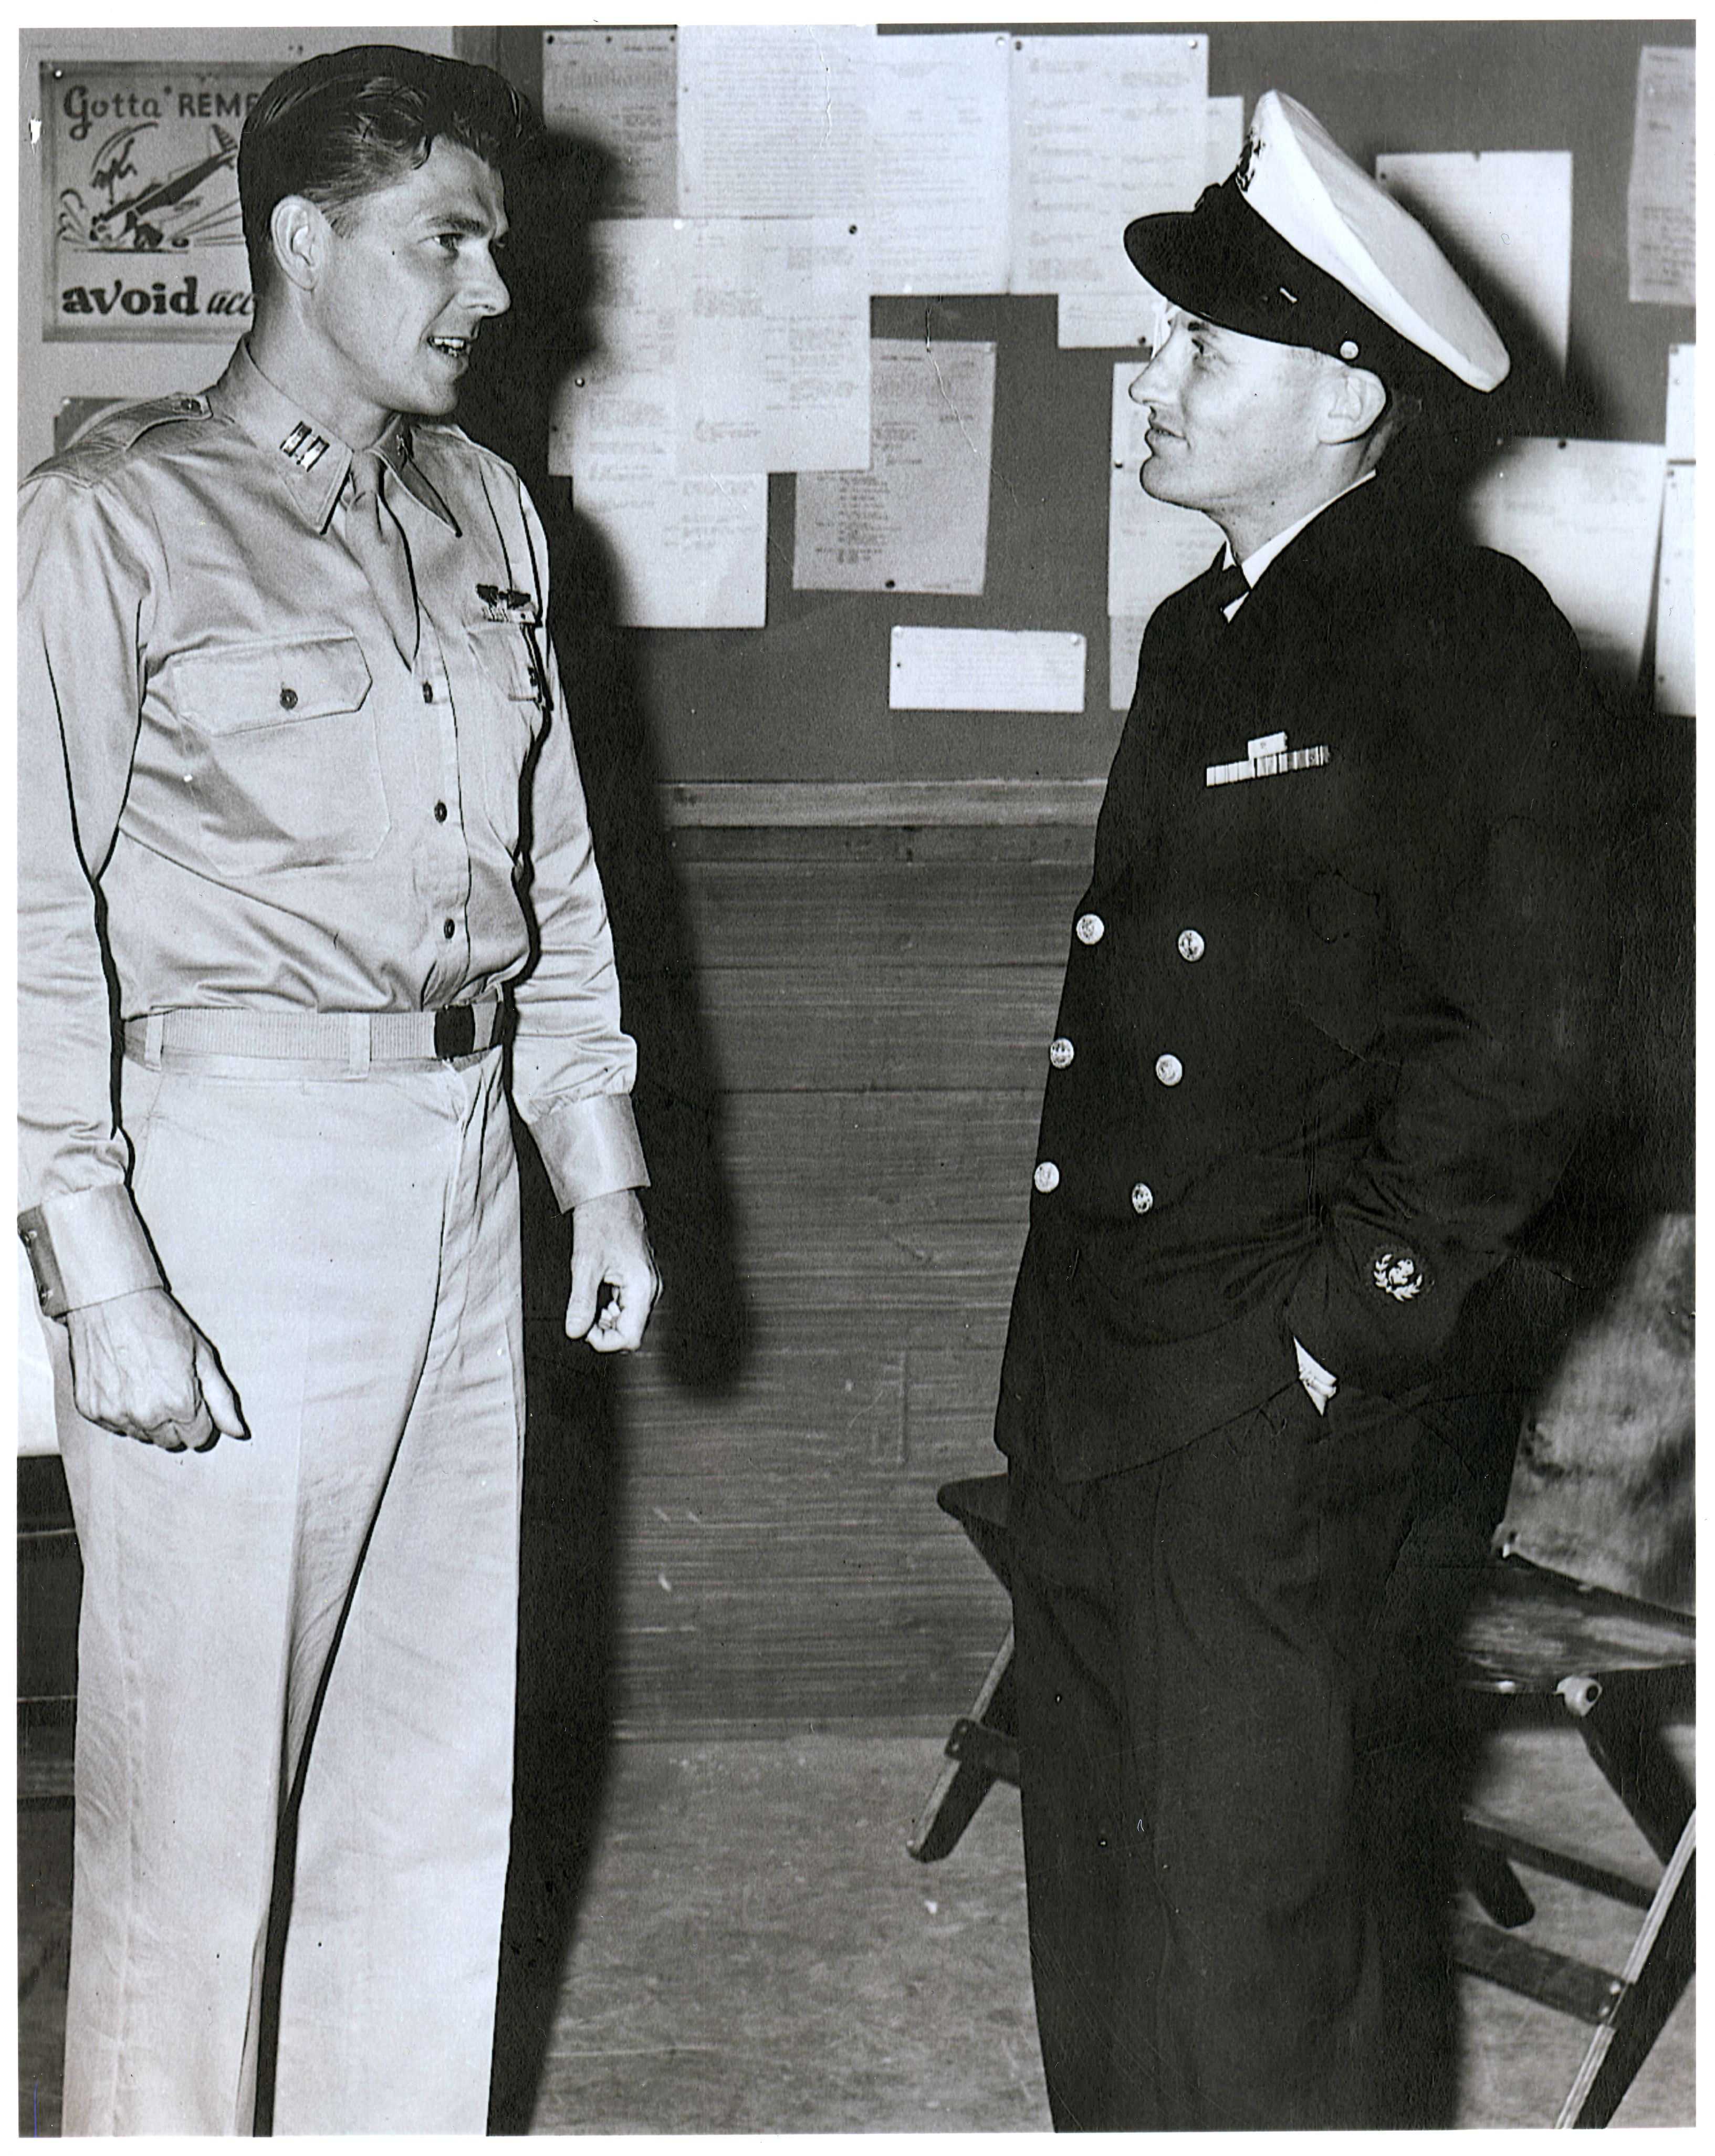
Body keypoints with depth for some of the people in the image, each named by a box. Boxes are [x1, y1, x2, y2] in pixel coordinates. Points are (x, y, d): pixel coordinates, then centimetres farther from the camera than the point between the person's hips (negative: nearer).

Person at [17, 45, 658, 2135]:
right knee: (199, 1770, 3)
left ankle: (398, 2126, 31)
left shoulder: (483, 515, 13)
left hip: (458, 1173, 7)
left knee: (435, 1762, 15)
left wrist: (601, 1166, 15)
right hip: (229, 1164, -6)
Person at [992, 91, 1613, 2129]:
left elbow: (1521, 1043, -14)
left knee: (1250, 1905, 1)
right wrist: (1065, 1311, 14)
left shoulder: (1469, 642, -10)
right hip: (1087, 1353, 8)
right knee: (1090, 1862, 18)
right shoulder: (1199, 634, 15)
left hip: (1275, 1390, -8)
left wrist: (1344, 1330, -13)